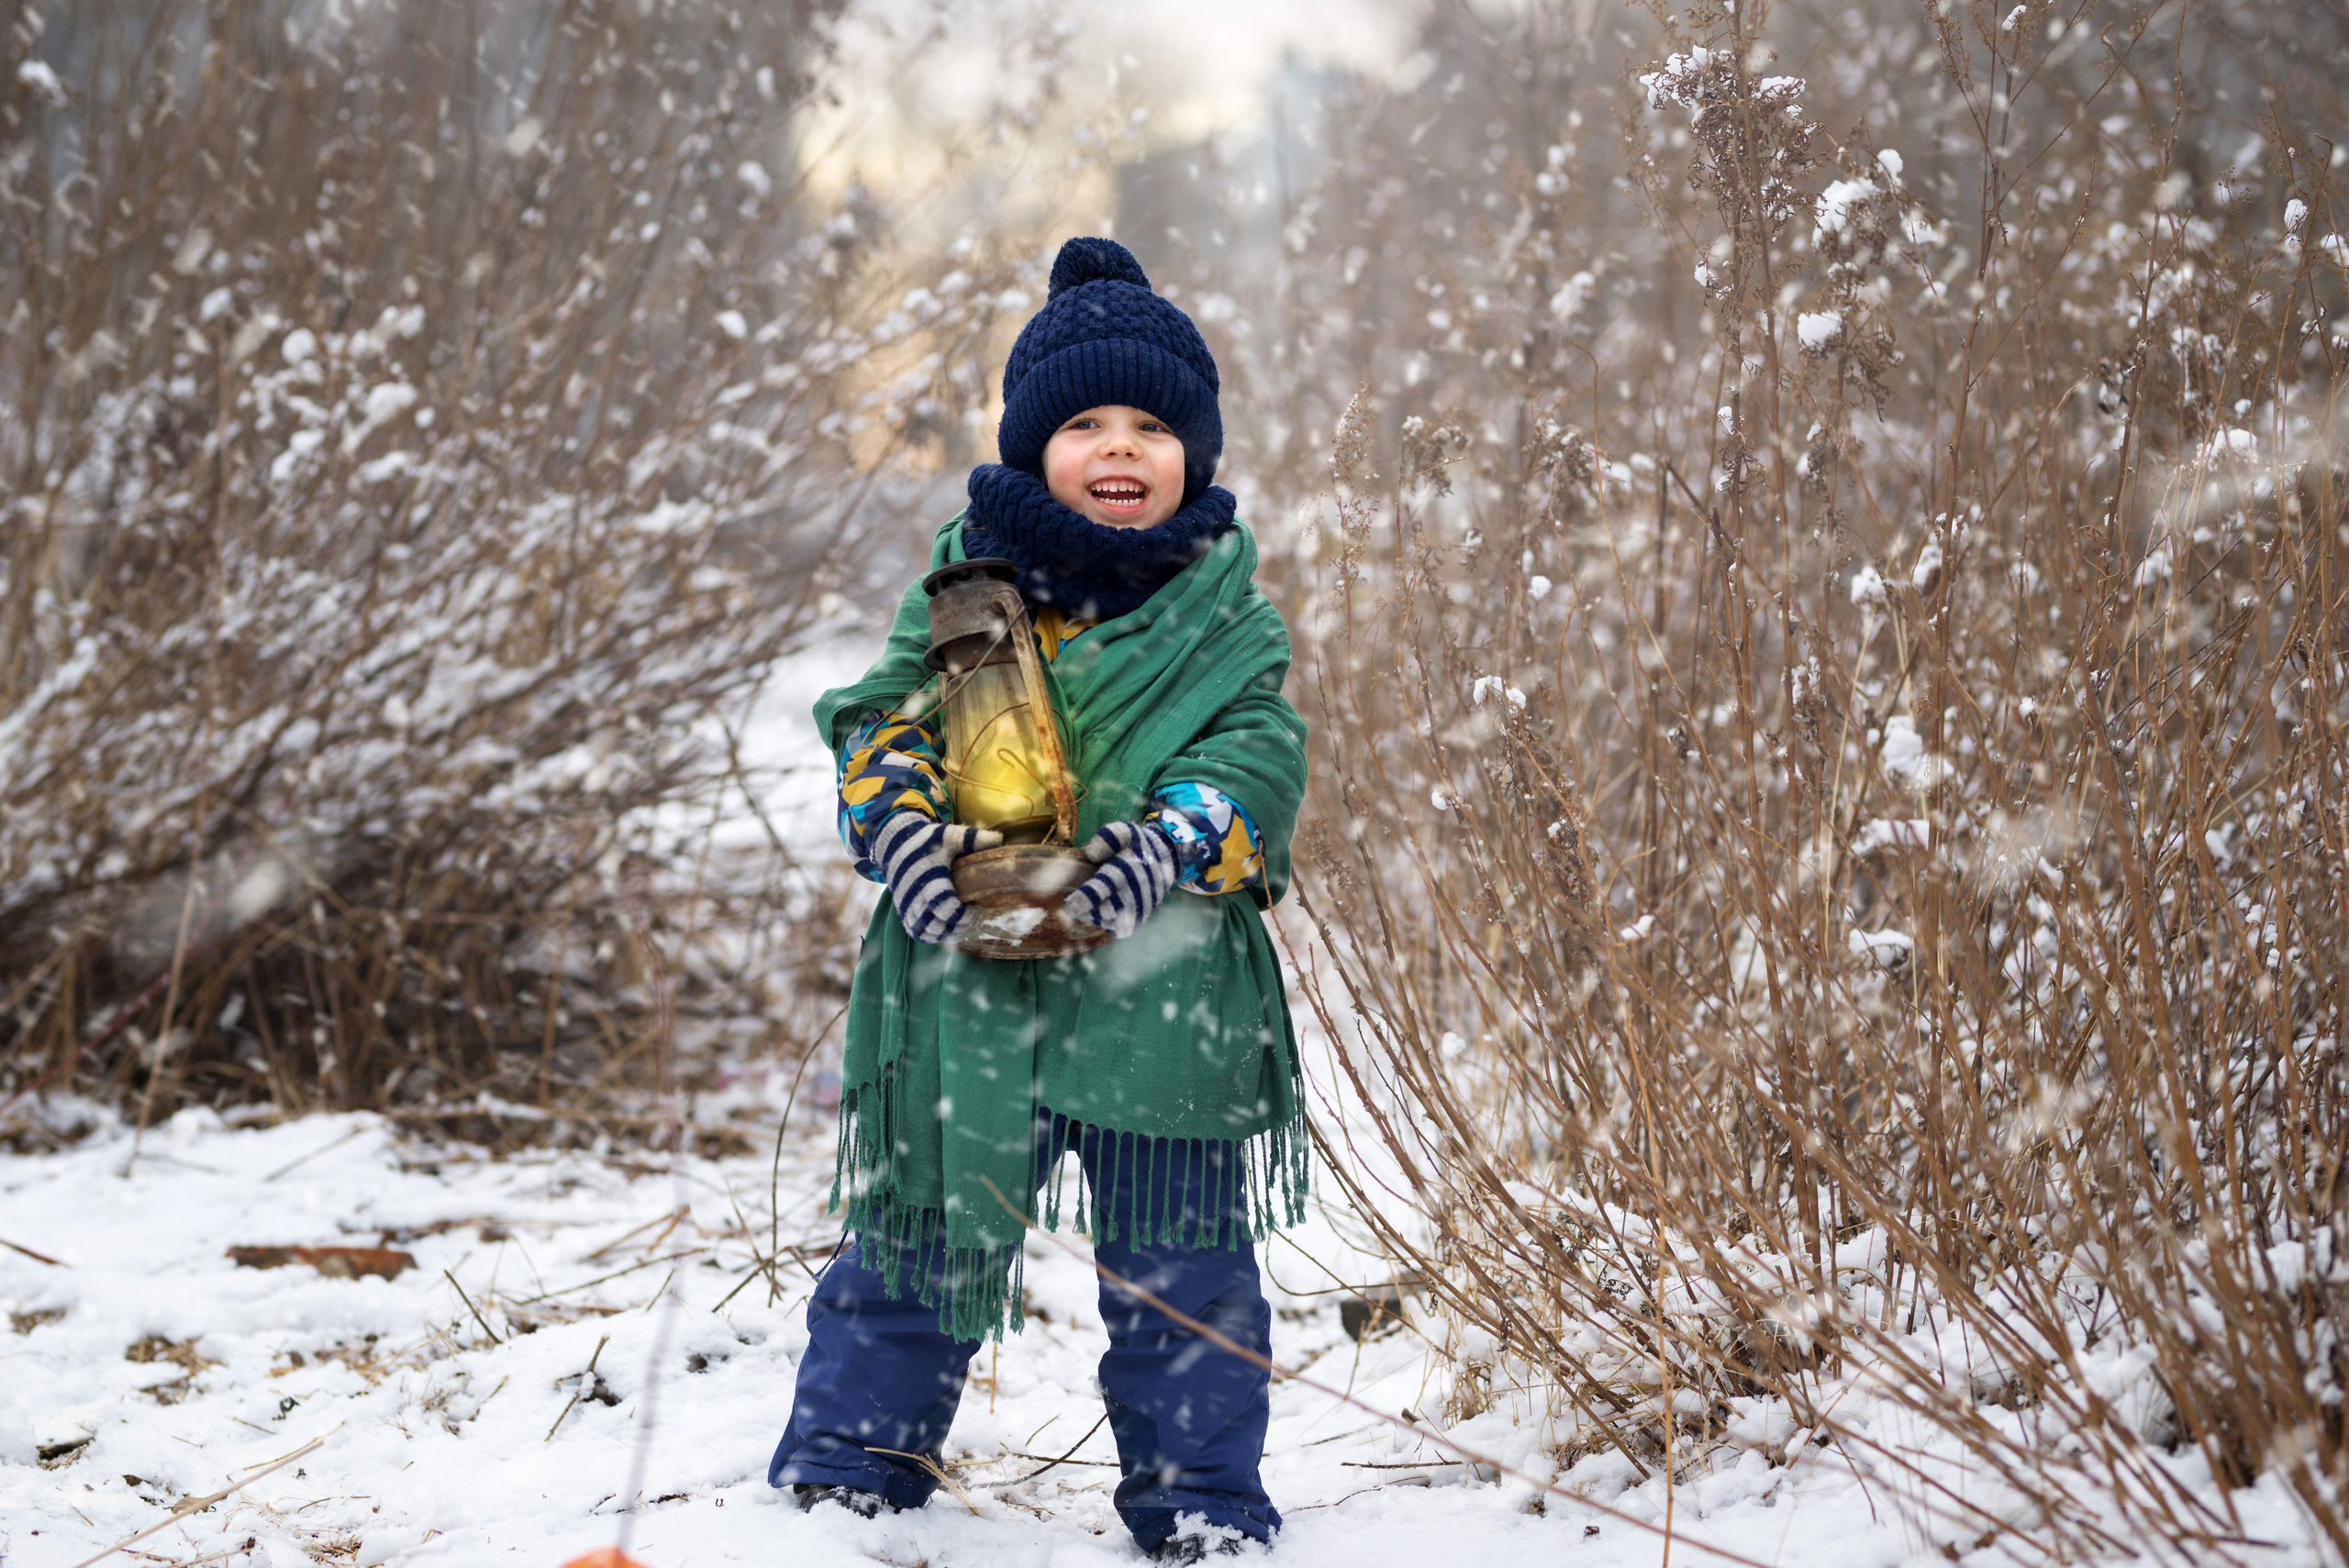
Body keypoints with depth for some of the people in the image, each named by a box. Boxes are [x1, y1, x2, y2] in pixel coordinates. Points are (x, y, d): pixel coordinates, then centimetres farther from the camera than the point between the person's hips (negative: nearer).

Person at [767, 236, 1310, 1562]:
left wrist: (1176, 842, -22)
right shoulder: (969, 581, 5)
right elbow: (883, 718, 3)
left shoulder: (1225, 618, 5)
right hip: (973, 979, 0)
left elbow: (1259, 756, -4)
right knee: (922, 1230, 9)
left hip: (1164, 990, 0)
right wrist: (902, 822, -16)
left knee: (1180, 1255, 7)